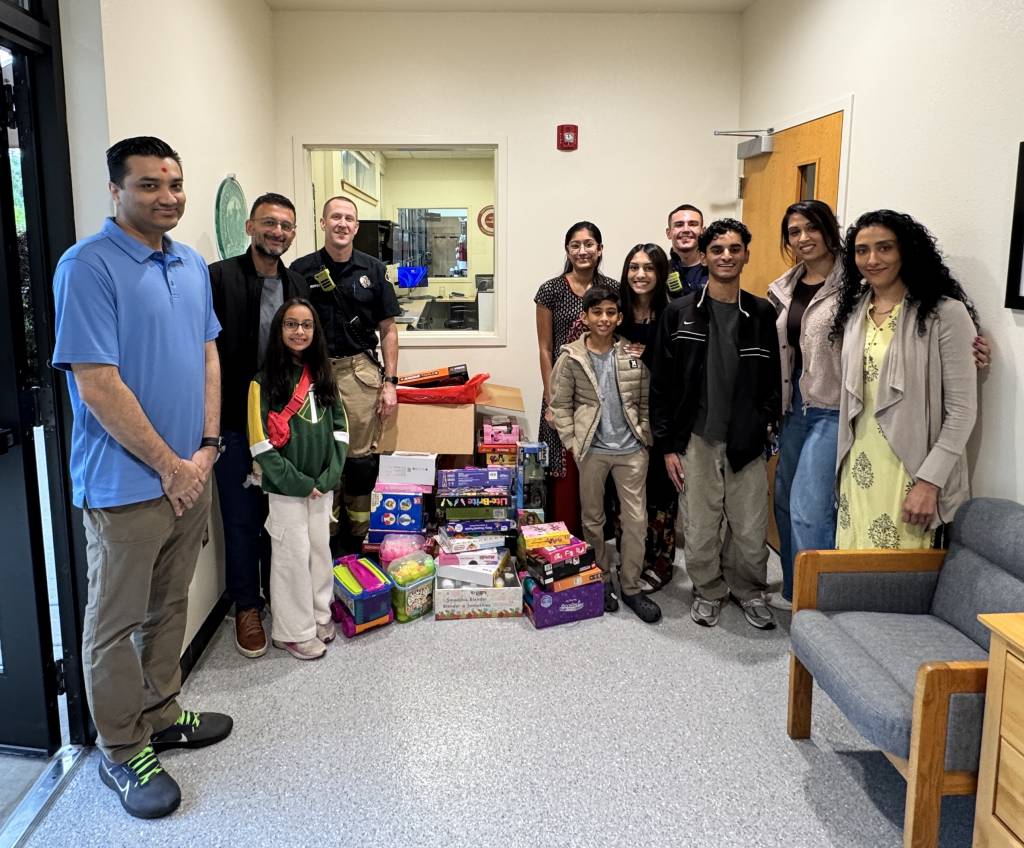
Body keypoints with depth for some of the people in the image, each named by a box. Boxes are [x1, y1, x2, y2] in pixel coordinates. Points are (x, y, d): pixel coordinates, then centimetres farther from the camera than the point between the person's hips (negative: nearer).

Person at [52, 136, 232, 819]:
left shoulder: (193, 266, 8)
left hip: (192, 473, 7)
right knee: (117, 623, 8)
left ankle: (161, 714, 37)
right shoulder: (88, 267, -15)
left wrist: (207, 446, 1)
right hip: (127, 483, -7)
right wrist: (169, 466, -14)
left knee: (170, 605, 20)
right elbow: (97, 385, -19)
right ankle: (122, 751, 24)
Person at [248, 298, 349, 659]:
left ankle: (320, 615, 33)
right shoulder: (265, 382, -9)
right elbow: (262, 445, -13)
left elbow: (340, 430, 6)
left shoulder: (323, 376, 6)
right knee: (293, 556, 3)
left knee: (320, 551, 15)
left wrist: (328, 478, -5)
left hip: (323, 487, 5)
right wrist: (300, 484, -14)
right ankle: (295, 632, 17)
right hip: (286, 489, -5)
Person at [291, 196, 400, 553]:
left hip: (361, 371, 1)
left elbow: (388, 330, 8)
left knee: (361, 458, 3)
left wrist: (389, 383, 0)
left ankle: (356, 538, 17)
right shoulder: (301, 270, 3)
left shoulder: (373, 270, 7)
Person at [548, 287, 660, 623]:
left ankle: (631, 587, 18)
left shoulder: (634, 355, 1)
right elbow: (560, 405, -2)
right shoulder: (570, 357, -5)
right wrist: (573, 444, -7)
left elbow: (646, 400, 8)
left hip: (631, 449, 2)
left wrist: (644, 436, 1)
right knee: (593, 519, 11)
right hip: (591, 450, -1)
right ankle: (602, 581, 28)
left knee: (636, 519, 4)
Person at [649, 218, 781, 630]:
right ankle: (708, 591, 31)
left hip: (747, 442, 1)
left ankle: (749, 591, 31)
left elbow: (772, 379, 9)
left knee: (751, 530, 7)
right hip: (696, 441, -1)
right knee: (700, 528, 8)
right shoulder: (679, 313, -2)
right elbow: (662, 383, -2)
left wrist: (768, 423, -3)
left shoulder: (762, 313, 3)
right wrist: (667, 445, -4)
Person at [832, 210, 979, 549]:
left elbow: (962, 410, -11)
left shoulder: (946, 313, -10)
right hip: (859, 467, 5)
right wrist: (844, 463, 13)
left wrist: (930, 480, -15)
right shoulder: (855, 310, 8)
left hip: (909, 470, -5)